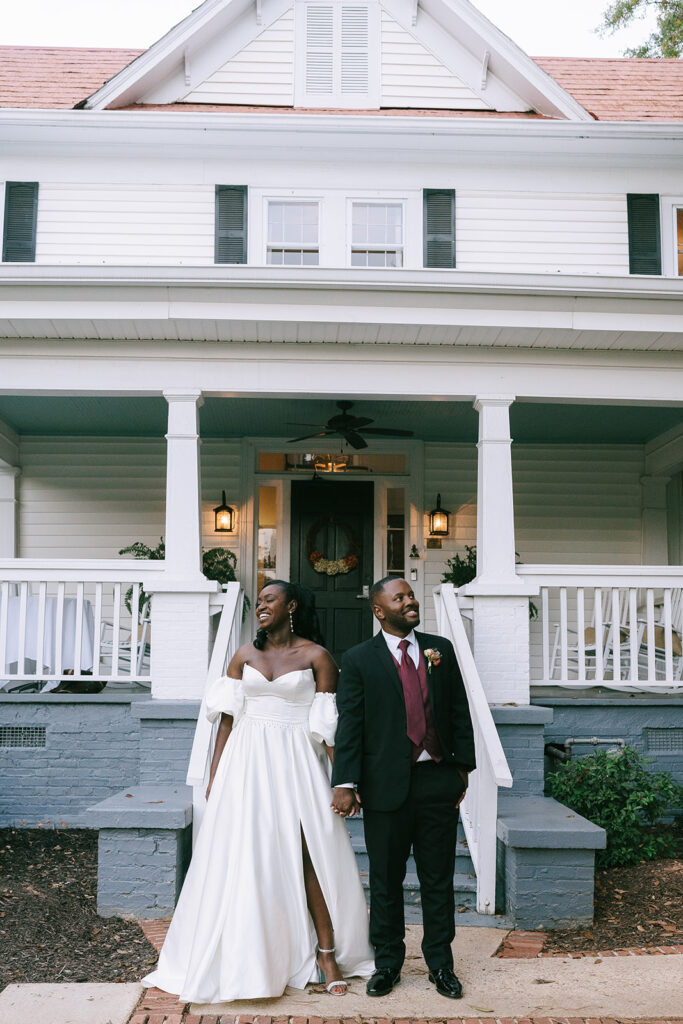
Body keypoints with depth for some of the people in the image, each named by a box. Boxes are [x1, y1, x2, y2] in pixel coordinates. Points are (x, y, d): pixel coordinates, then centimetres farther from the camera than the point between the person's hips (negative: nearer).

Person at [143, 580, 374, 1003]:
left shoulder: (316, 657, -1)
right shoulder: (245, 655, 8)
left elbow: (328, 724, -4)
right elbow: (228, 715, 7)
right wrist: (215, 774, 3)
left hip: (296, 763, -3)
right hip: (248, 762, 3)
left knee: (311, 854, -4)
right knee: (244, 860, 6)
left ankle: (326, 952, 12)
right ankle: (246, 961, 18)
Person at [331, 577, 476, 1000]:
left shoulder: (441, 648, 8)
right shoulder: (359, 659, -1)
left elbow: (460, 711, 11)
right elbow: (350, 724, -6)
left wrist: (463, 766, 7)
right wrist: (345, 783, -13)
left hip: (438, 780, 2)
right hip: (386, 785, -2)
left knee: (439, 879, 11)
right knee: (385, 881, 9)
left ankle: (441, 964, 25)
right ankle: (388, 963, 24)